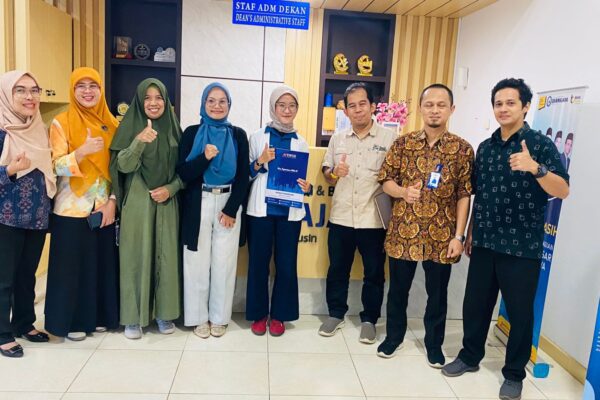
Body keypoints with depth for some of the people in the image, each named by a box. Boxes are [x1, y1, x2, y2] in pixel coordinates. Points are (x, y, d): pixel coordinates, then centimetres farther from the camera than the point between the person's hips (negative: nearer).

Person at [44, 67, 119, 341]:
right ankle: (71, 320, 19)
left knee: (103, 263, 9)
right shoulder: (61, 123, -4)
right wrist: (83, 151, -28)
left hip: (103, 207, 4)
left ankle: (99, 315, 25)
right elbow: (57, 167, -11)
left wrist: (113, 200, -3)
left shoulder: (111, 124, 6)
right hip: (72, 208, -3)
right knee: (72, 265, 3)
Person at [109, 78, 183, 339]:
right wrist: (139, 141, -30)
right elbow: (122, 166, -14)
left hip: (166, 203, 3)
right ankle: (133, 317, 14)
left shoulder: (173, 129, 6)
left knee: (166, 256, 6)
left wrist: (170, 189, -8)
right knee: (136, 256, 1)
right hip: (137, 202, -2)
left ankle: (164, 313, 19)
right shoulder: (130, 126, -2)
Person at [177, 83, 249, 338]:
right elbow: (183, 173, -6)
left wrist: (231, 209, -8)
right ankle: (199, 317, 21)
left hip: (228, 204, 1)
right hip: (198, 205, 0)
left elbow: (243, 177, 0)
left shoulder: (238, 135, 3)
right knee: (198, 262, 5)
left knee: (224, 263, 7)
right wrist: (205, 157, -23)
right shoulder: (192, 133, 1)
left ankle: (219, 317, 22)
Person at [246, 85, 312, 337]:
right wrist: (260, 162, -16)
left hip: (290, 211, 2)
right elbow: (246, 175, 2)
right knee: (258, 263, 5)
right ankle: (259, 313, 21)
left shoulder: (301, 143, 9)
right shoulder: (257, 137, 3)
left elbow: (303, 178, 14)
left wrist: (306, 188, -7)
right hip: (261, 209, -1)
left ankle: (279, 314, 21)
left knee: (286, 264, 5)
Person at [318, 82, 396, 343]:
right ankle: (336, 314, 31)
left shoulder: (390, 138, -3)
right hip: (340, 217, 3)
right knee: (337, 269, 13)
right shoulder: (337, 138, 9)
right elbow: (326, 171, 13)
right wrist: (333, 172, -8)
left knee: (374, 273, 9)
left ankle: (369, 319, 27)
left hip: (374, 219, -3)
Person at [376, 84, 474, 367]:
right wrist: (402, 192, -17)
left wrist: (458, 236, -8)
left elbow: (464, 195, -3)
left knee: (437, 294, 13)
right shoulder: (403, 143, 2)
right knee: (398, 289, 14)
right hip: (403, 230, 1)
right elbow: (385, 180, 5)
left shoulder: (462, 149, -2)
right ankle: (394, 335, 35)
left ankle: (434, 344, 33)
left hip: (441, 235, -1)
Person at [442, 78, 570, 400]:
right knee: (475, 303, 13)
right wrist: (470, 233, 16)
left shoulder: (541, 144, -6)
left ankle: (514, 374, 26)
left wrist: (536, 168, -32)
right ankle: (470, 356, 33)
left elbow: (563, 191, -15)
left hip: (522, 246, -4)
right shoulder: (485, 147, 9)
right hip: (485, 242, 4)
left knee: (520, 311, 8)